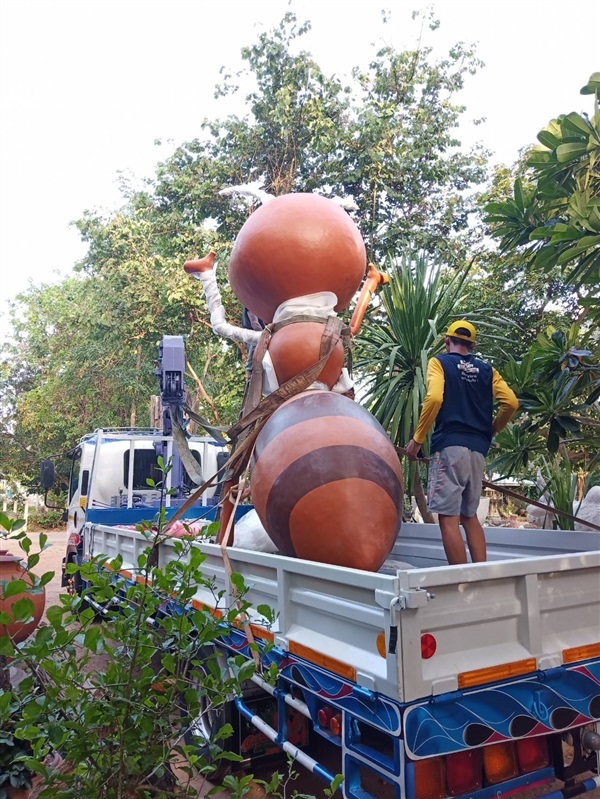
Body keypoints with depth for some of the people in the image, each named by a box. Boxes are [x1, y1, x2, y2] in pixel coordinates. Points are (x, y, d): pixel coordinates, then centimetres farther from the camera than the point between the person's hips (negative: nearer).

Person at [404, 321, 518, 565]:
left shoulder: (439, 362, 4)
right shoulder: (487, 370, 17)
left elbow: (434, 398, -13)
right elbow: (511, 402, 5)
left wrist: (417, 439, -8)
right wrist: (491, 430, 20)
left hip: (449, 446, -5)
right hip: (478, 449, 6)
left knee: (449, 519, -5)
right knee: (470, 516, 17)